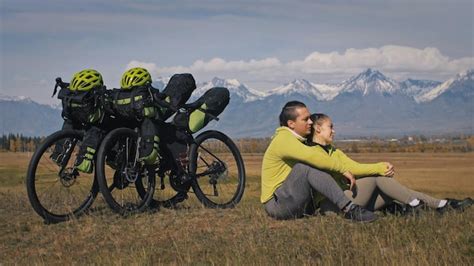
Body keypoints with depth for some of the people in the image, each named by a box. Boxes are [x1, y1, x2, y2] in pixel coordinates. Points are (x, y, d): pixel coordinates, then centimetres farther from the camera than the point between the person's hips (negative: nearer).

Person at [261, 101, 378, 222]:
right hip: (277, 204, -10)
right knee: (307, 167, -28)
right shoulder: (283, 139, -14)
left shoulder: (296, 140, 18)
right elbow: (313, 157, -25)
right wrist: (343, 169, -19)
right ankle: (349, 209, -33)